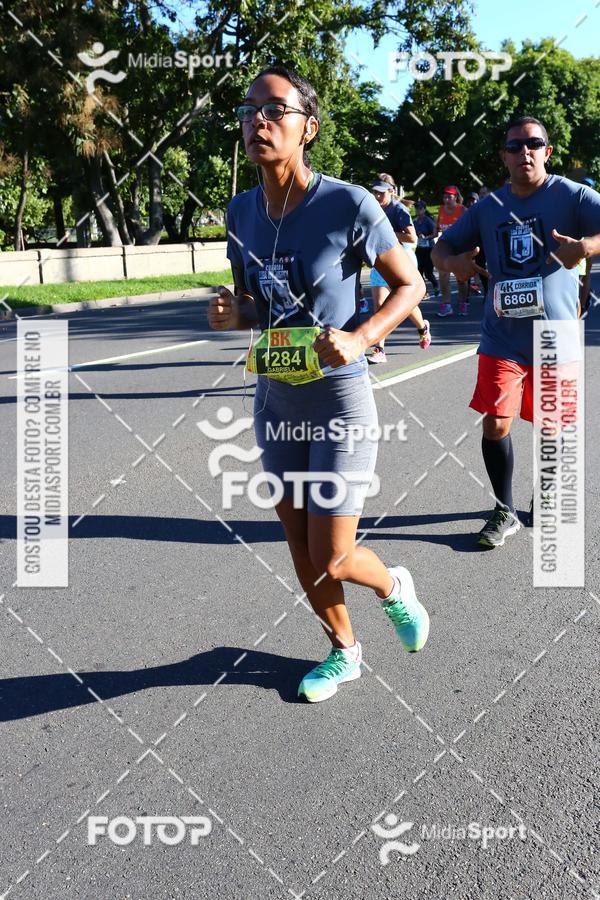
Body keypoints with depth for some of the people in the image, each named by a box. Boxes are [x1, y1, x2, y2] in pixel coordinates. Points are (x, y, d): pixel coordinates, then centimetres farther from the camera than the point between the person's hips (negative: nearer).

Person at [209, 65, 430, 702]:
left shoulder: (348, 205, -16)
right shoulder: (241, 212, 1)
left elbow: (409, 285, -5)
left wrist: (359, 339, -21)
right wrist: (229, 314, -9)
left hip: (339, 400, -6)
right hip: (275, 400, 6)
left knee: (330, 560, -3)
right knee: (300, 550, 15)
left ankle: (394, 587, 34)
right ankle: (344, 652, 39)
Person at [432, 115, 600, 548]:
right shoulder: (488, 207, 6)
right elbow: (443, 246, 12)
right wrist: (451, 261, -12)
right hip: (502, 338, 2)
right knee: (496, 423, -5)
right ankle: (505, 512, 14)